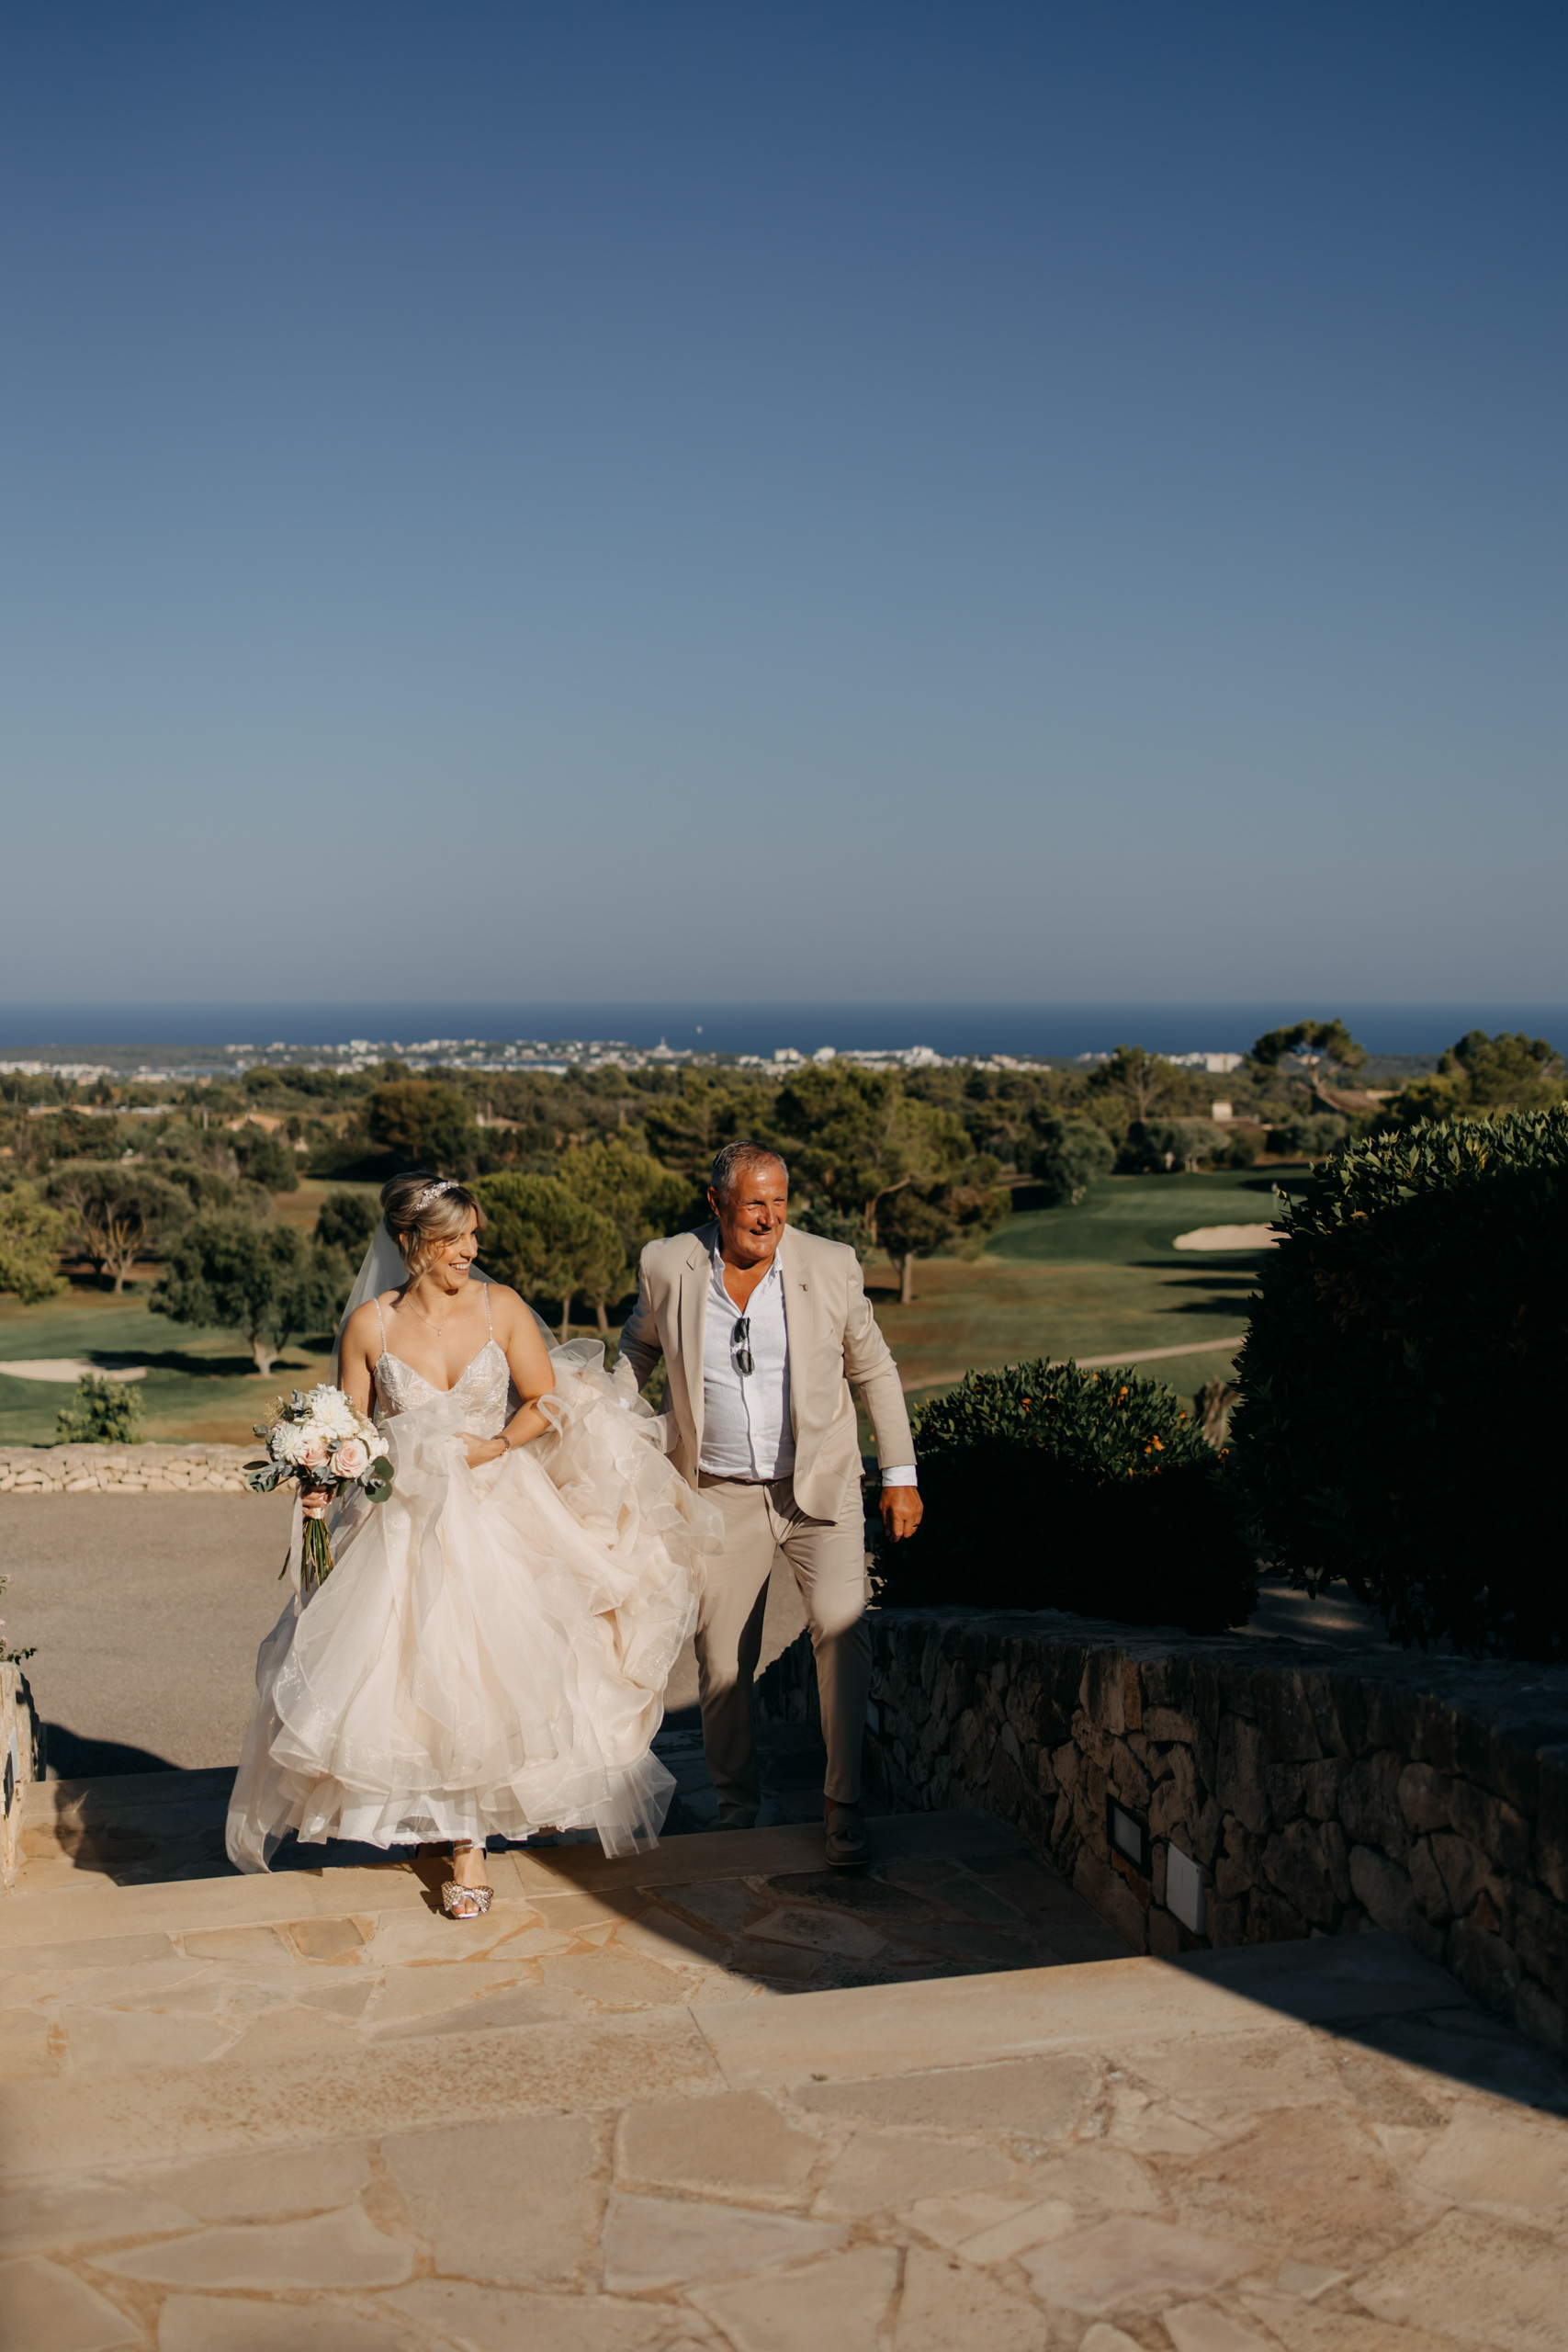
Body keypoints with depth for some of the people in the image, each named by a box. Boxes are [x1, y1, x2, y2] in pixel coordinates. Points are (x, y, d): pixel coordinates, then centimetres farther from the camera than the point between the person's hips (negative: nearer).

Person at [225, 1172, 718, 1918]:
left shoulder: (501, 1307, -4)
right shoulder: (370, 1324, -5)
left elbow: (544, 1401, 2)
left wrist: (495, 1445, -13)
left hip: (497, 1511, 0)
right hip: (406, 1517, 0)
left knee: (494, 1667, 1)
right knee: (419, 1671, -2)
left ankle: (468, 1842, 24)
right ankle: (461, 1832, 16)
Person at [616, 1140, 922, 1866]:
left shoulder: (831, 1267, -6)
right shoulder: (668, 1267, -5)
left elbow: (874, 1371, 5)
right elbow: (638, 1347, 15)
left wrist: (900, 1474, 3)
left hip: (819, 1485, -1)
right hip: (723, 1494, 1)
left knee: (841, 1624, -21)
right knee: (722, 1661, 7)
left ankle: (844, 1800, -6)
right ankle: (735, 1807, 29)